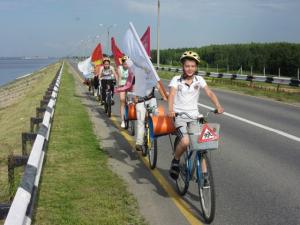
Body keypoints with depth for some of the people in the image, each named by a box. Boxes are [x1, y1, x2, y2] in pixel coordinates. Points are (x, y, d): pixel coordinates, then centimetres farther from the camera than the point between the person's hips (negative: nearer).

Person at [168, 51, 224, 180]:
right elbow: (172, 95, -19)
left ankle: (203, 173, 3)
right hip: (179, 116, -3)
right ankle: (175, 162, 2)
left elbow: (209, 93, -9)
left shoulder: (199, 80, 3)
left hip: (194, 116, 3)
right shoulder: (176, 80, -4)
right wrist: (170, 110, -39)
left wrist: (218, 106, -26)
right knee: (185, 141, -26)